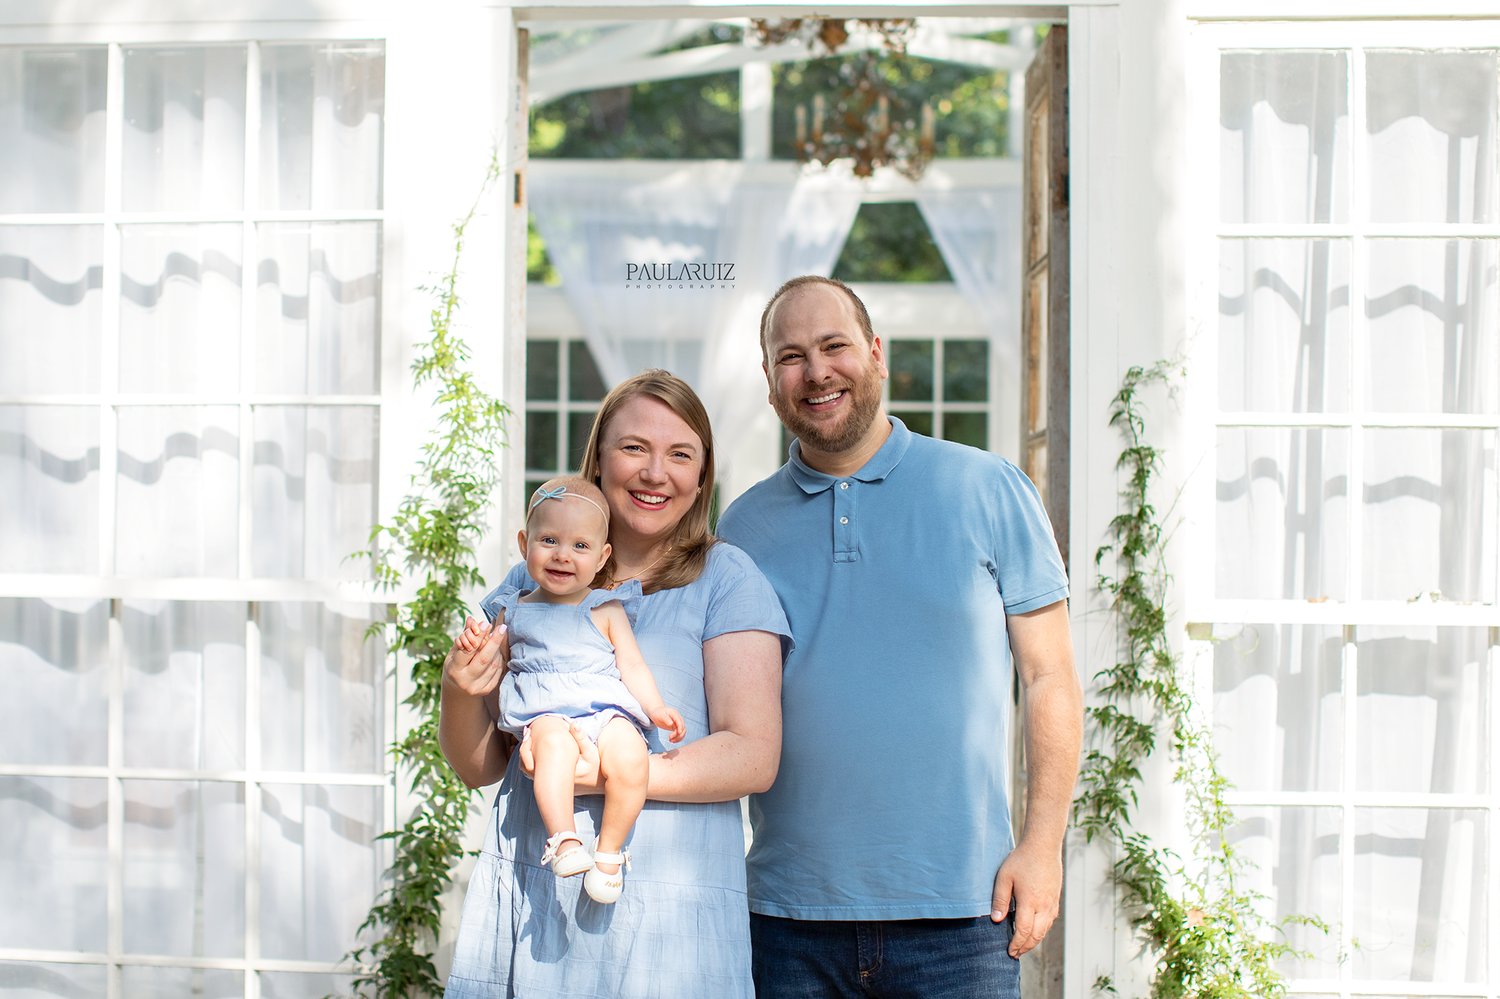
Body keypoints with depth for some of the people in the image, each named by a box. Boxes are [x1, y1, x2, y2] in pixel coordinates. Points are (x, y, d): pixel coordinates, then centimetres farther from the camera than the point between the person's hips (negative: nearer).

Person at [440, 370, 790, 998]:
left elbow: (754, 757, -9)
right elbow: (479, 767, 12)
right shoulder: (532, 582, 11)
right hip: (524, 897, 3)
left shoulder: (724, 577, -1)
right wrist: (459, 693, -9)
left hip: (664, 915, -3)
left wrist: (600, 771, -19)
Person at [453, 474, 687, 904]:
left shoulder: (606, 611, 17)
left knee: (629, 757, -31)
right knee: (554, 741, -37)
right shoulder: (513, 611, 20)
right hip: (544, 714, 0)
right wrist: (473, 645, 3)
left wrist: (656, 708, -5)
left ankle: (609, 849, -17)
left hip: (606, 711, 1)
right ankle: (563, 838, -41)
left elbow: (633, 666, 11)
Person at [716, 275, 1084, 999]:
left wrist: (1043, 844, -5)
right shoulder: (744, 526, 8)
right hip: (790, 912, 2)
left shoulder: (989, 491, 2)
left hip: (960, 911, -2)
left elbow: (1050, 679, 3)